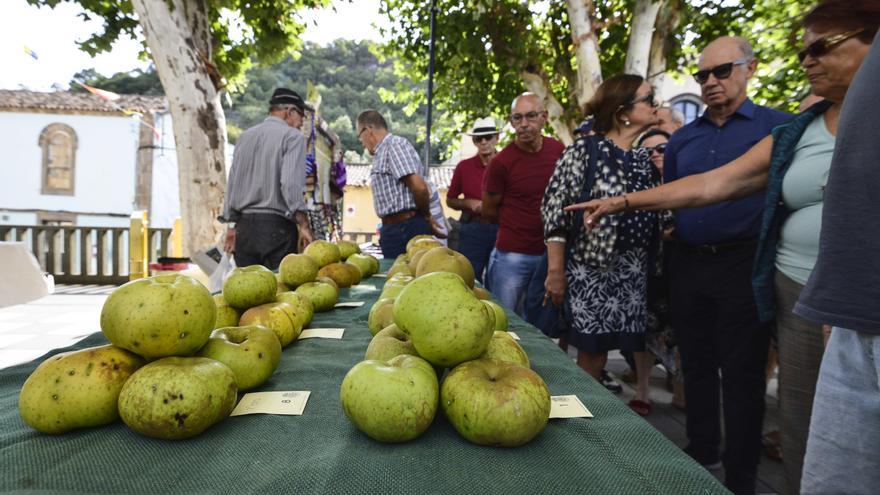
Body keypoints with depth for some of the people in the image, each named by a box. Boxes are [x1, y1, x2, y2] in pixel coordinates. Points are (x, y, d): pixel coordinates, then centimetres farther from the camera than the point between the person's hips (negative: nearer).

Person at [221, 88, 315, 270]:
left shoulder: (244, 136, 16)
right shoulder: (292, 136, -3)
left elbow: (232, 184, 15)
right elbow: (291, 184, -15)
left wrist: (231, 226, 19)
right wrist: (304, 226, -13)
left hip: (244, 225, 6)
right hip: (277, 226, -6)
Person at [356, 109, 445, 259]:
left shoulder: (395, 144, -10)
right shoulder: (383, 152, 19)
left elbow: (419, 186, -19)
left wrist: (427, 217, -5)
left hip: (405, 228, -9)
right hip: (393, 229, 9)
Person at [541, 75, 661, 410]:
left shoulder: (646, 158, 10)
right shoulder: (584, 150, -7)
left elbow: (655, 212, 20)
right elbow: (554, 210, -11)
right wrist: (556, 271, -14)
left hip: (634, 272, 5)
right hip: (590, 270, -5)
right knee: (592, 352, 1)